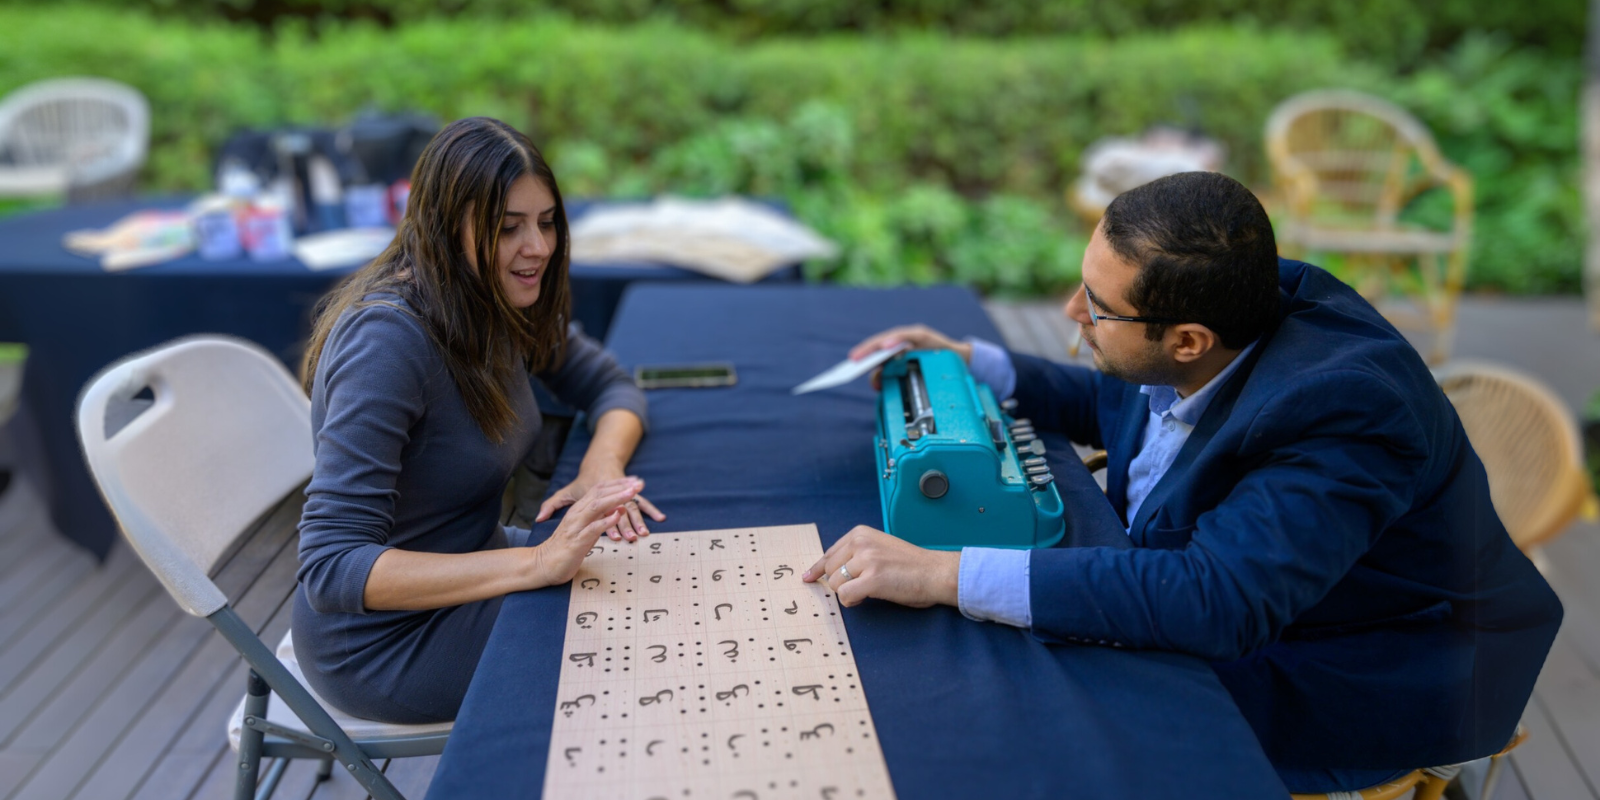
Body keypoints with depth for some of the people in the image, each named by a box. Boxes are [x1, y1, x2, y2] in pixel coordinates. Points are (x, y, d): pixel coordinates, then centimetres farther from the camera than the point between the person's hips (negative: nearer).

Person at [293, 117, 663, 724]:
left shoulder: (503, 307, -5)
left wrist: (602, 468, -18)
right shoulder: (386, 339, -30)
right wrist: (537, 564, -40)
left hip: (466, 568, 8)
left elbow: (610, 386, 6)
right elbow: (330, 569, -33)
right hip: (383, 640, -8)